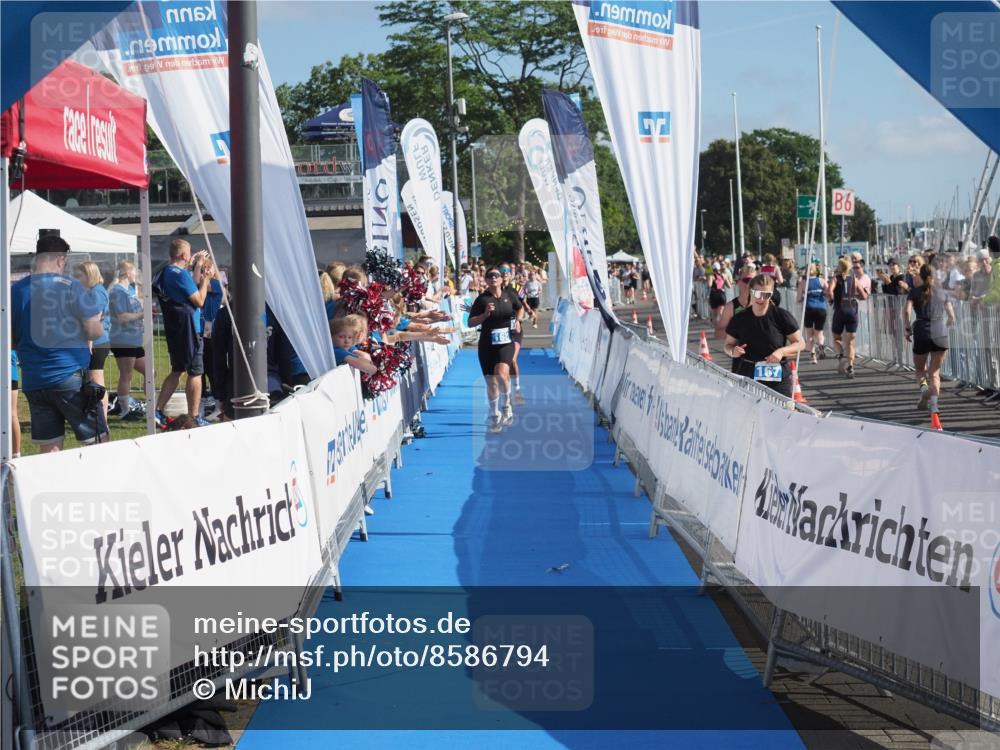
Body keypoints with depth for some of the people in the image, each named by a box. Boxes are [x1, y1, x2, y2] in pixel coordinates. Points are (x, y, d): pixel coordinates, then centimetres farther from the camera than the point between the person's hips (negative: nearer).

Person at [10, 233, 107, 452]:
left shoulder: (16, 291, 5)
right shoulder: (70, 287, -8)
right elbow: (94, 331, -8)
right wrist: (98, 325, 13)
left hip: (33, 382, 5)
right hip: (70, 376, -5)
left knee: (48, 448, 7)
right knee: (98, 443, 3)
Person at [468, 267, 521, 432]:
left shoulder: (510, 297, 5)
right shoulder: (482, 299, -2)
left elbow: (520, 309, 27)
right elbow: (470, 323, -4)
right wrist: (485, 314, -16)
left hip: (506, 343, 0)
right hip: (487, 344, 0)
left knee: (502, 372, -26)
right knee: (491, 382, 6)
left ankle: (506, 406, -2)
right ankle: (494, 416, 26)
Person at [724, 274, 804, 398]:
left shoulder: (782, 316, -3)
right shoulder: (739, 319, 3)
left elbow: (800, 344, 2)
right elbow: (728, 344, 15)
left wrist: (782, 351, -15)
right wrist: (733, 351, -8)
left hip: (778, 381, -2)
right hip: (746, 380, 2)